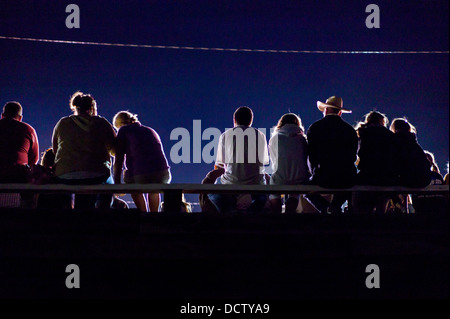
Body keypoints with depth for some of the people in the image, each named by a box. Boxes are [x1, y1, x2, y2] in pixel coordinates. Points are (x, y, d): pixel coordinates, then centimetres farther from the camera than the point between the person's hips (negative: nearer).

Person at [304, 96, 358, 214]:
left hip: (323, 178, -2)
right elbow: (353, 156, 10)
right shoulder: (350, 129, 6)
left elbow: (311, 156, 4)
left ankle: (325, 207, -2)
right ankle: (336, 205, 7)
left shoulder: (314, 128, 2)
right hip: (347, 180, 2)